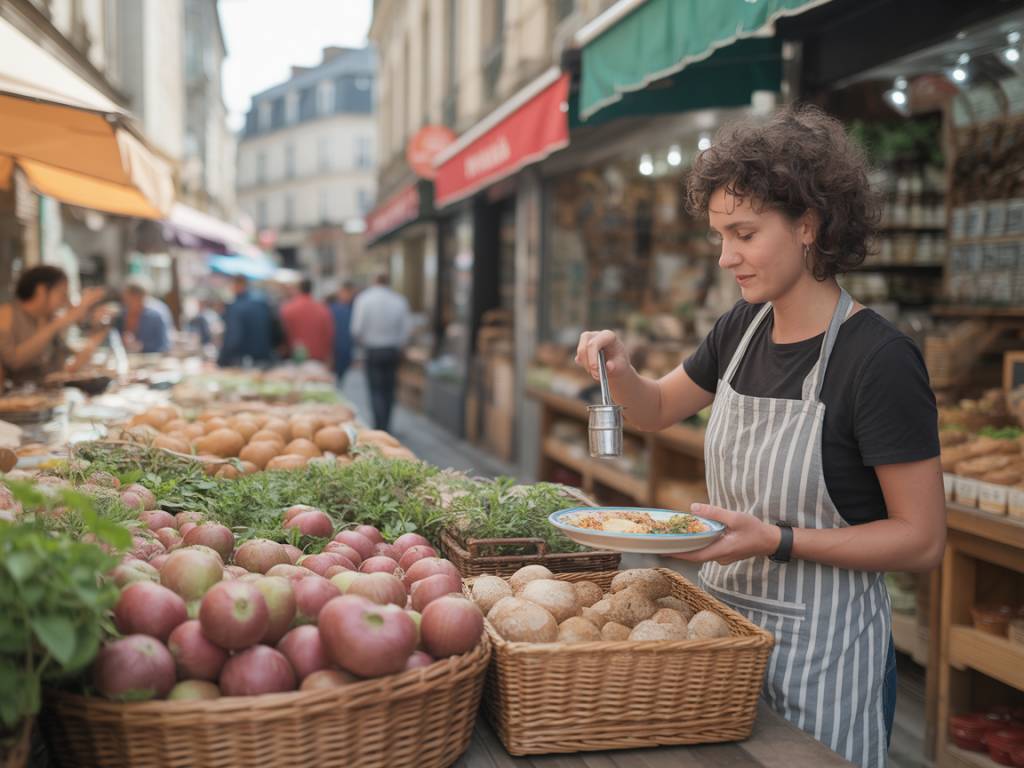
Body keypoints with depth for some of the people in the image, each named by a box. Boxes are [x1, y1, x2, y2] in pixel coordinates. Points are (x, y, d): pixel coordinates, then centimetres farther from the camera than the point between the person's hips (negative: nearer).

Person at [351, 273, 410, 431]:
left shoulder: (363, 299, -7)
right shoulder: (400, 300, -2)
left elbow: (357, 329, -9)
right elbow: (405, 330, -2)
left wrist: (363, 343, 11)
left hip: (372, 351, -3)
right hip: (393, 351, 3)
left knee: (376, 390, -1)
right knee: (389, 391, 11)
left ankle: (380, 428, -10)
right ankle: (385, 427, 18)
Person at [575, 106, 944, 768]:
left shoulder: (880, 359, -20)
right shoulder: (743, 329, 1)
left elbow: (922, 540, -17)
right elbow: (659, 408, 17)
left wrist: (779, 541, -26)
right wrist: (619, 372, -5)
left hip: (822, 647, -6)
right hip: (726, 611, 7)